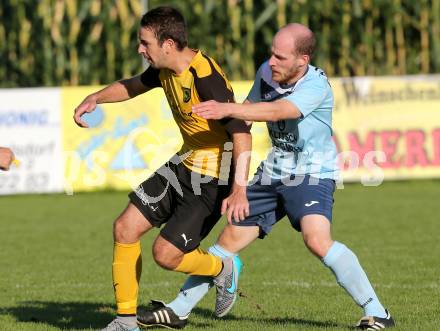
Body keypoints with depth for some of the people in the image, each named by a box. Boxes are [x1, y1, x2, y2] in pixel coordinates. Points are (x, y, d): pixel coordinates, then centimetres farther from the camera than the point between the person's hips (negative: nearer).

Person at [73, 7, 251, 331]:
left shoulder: (205, 76, -26)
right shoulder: (166, 68, 1)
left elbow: (241, 132, -29)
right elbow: (133, 85, 25)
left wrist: (239, 190, -37)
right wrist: (95, 98, 8)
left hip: (213, 179, -9)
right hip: (185, 163, 9)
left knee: (165, 254, -12)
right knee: (124, 229, 4)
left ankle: (224, 269, 18)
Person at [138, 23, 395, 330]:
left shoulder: (316, 85, -24)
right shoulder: (266, 72, -4)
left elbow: (277, 111, -41)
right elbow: (249, 109, 16)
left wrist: (227, 109, -52)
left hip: (312, 175, -7)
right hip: (273, 172, 7)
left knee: (317, 240, -30)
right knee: (230, 239, 9)